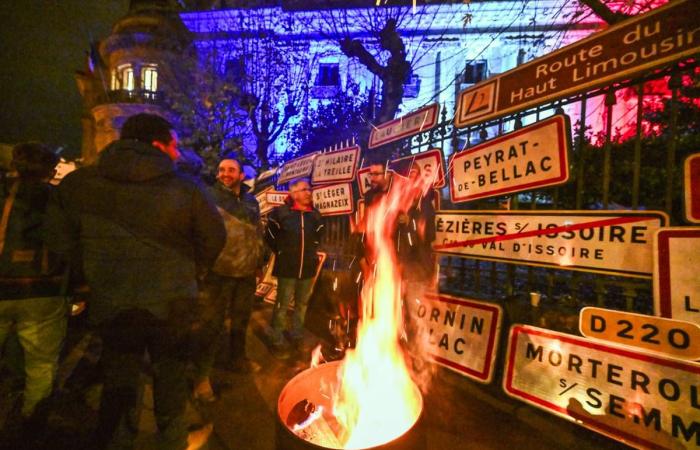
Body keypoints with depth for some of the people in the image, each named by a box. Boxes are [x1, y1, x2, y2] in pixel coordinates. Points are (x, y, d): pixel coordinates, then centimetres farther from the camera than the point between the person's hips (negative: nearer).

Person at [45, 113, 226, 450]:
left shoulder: (77, 184, -4)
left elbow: (61, 239, 3)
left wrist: (101, 273, 17)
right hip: (172, 303, -1)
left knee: (119, 383, 20)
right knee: (170, 377, 19)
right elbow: (214, 238, -5)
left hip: (111, 304, 2)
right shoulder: (186, 188, -13)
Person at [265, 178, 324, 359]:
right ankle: (278, 342, 19)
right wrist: (282, 254, 3)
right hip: (287, 269, -4)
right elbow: (271, 237, 2)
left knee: (302, 304, 17)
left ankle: (297, 336, 35)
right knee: (281, 306, 5)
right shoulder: (280, 212, -9)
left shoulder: (315, 215, 2)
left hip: (308, 269, 4)